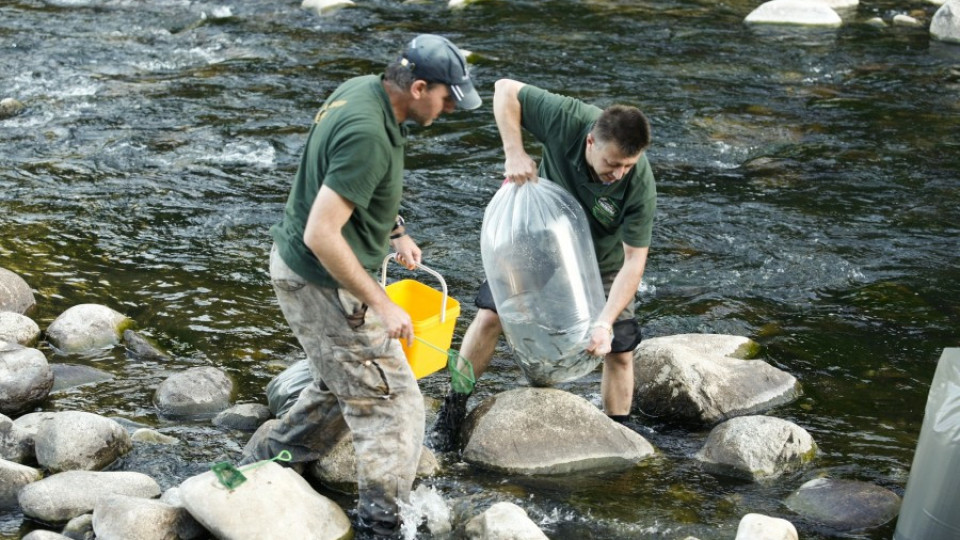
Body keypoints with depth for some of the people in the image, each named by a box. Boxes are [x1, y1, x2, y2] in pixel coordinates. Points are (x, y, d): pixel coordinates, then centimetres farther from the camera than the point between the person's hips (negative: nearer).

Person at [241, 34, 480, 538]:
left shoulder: (360, 88, 0)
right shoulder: (368, 136, -30)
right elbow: (321, 235, -31)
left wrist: (394, 230, 17)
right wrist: (381, 304, -24)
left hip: (298, 266, 10)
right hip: (324, 286, -10)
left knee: (341, 389, 25)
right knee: (391, 403, -1)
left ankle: (260, 462, 37)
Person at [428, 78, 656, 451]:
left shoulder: (640, 185, -34)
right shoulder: (566, 120, -35)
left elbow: (634, 260, -27)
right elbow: (506, 90, -22)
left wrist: (605, 322, -35)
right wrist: (514, 152, -34)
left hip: (602, 263, 0)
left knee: (620, 351, -2)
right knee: (490, 316, -7)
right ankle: (452, 414, 7)